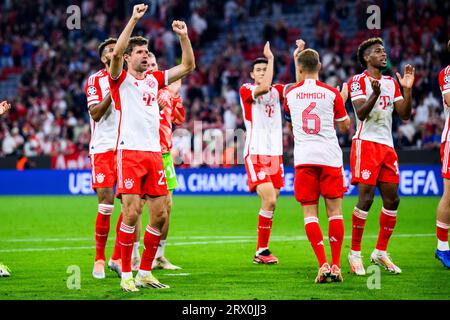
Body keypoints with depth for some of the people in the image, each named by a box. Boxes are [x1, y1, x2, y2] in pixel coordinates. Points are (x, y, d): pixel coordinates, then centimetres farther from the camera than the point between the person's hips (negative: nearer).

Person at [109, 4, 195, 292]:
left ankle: (145, 273, 14)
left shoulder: (155, 79, 17)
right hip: (129, 152, -6)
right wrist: (133, 20, -21)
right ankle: (126, 274, -4)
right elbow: (116, 53, -17)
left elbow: (188, 66, 19)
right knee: (132, 212, -12)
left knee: (160, 214, 3)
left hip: (154, 154, 6)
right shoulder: (120, 79, 2)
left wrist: (184, 36, 6)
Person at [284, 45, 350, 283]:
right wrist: (344, 100, 26)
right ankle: (335, 265, 1)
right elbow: (345, 127, 9)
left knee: (310, 213, 2)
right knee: (335, 211, 5)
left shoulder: (291, 93, 5)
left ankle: (323, 265, -11)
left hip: (303, 159, 1)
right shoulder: (331, 93, 0)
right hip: (329, 156, 0)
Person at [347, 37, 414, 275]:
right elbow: (361, 113, -16)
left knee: (392, 200, 3)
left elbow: (404, 115, 10)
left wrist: (408, 89, -2)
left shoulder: (391, 83, 17)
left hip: (387, 146, 7)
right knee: (366, 198, -11)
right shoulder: (358, 81, -2)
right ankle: (355, 253, -3)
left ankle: (380, 253, 14)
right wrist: (375, 94, -32)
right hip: (366, 144, -7)